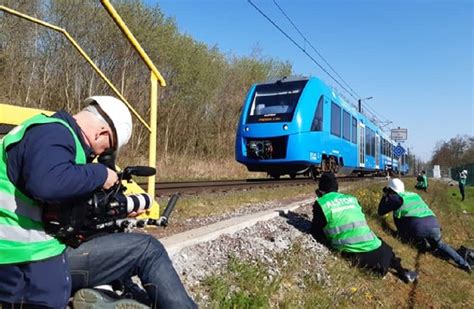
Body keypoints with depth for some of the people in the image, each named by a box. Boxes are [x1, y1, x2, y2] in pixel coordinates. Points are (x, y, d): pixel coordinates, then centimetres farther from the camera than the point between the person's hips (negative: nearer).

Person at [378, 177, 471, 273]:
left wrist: (385, 197, 26)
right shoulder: (414, 195, 27)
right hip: (433, 223, 7)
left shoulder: (395, 197, 7)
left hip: (418, 226, -7)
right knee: (439, 245, 31)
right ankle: (463, 263, 20)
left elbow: (381, 211, 15)